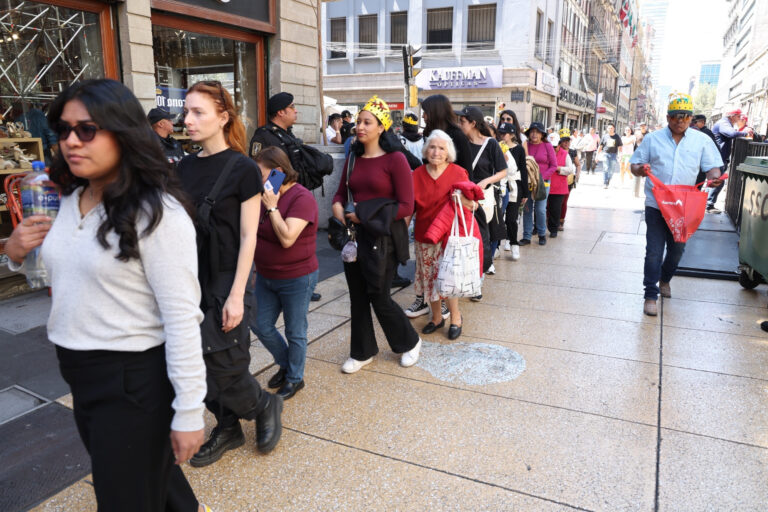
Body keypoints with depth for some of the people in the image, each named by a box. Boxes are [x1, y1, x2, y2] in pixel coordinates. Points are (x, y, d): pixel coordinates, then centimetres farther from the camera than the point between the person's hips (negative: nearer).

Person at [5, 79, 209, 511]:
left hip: (134, 376, -8)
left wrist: (189, 413, -20)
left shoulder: (157, 212, -20)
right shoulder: (71, 200, 4)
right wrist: (18, 255, -2)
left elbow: (181, 318, -22)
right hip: (78, 371, 8)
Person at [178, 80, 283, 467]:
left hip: (225, 281, -6)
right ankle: (227, 428, 32)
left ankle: (265, 406, 29)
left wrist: (236, 295, -16)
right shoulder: (185, 167, 8)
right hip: (191, 280, 6)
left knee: (225, 368, -1)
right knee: (200, 365, 11)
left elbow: (248, 237, -12)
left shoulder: (242, 169, -10)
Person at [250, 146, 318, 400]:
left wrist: (272, 207, -22)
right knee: (260, 325, 15)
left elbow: (287, 238, -29)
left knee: (295, 332, 8)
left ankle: (295, 378, 30)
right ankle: (286, 364, 38)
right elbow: (255, 233, 16)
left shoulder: (302, 198, -19)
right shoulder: (265, 195, 3)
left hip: (296, 279, -7)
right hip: (265, 276, 8)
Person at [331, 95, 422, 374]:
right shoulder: (353, 158, 8)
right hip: (355, 235, 6)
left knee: (379, 297, 1)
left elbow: (406, 206, -14)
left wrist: (366, 216, -16)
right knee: (357, 296, 11)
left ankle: (409, 342, 28)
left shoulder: (395, 159, -10)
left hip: (383, 237, -6)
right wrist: (338, 206, -8)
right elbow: (341, 192, 16)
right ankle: (362, 351, 29)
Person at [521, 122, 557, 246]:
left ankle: (542, 234, 18)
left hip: (543, 182, -1)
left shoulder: (547, 146, 0)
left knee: (540, 209, -1)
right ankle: (527, 236, 11)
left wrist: (542, 177, -10)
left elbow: (554, 166, 1)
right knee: (527, 209, 3)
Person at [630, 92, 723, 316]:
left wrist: (714, 176, -17)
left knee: (677, 249, 15)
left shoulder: (702, 140, 5)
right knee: (654, 251, -4)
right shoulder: (652, 139, 3)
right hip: (656, 204, -2)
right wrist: (640, 169, -19)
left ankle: (665, 279, 41)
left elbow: (712, 167, 7)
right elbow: (635, 165, 5)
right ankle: (650, 295, 3)